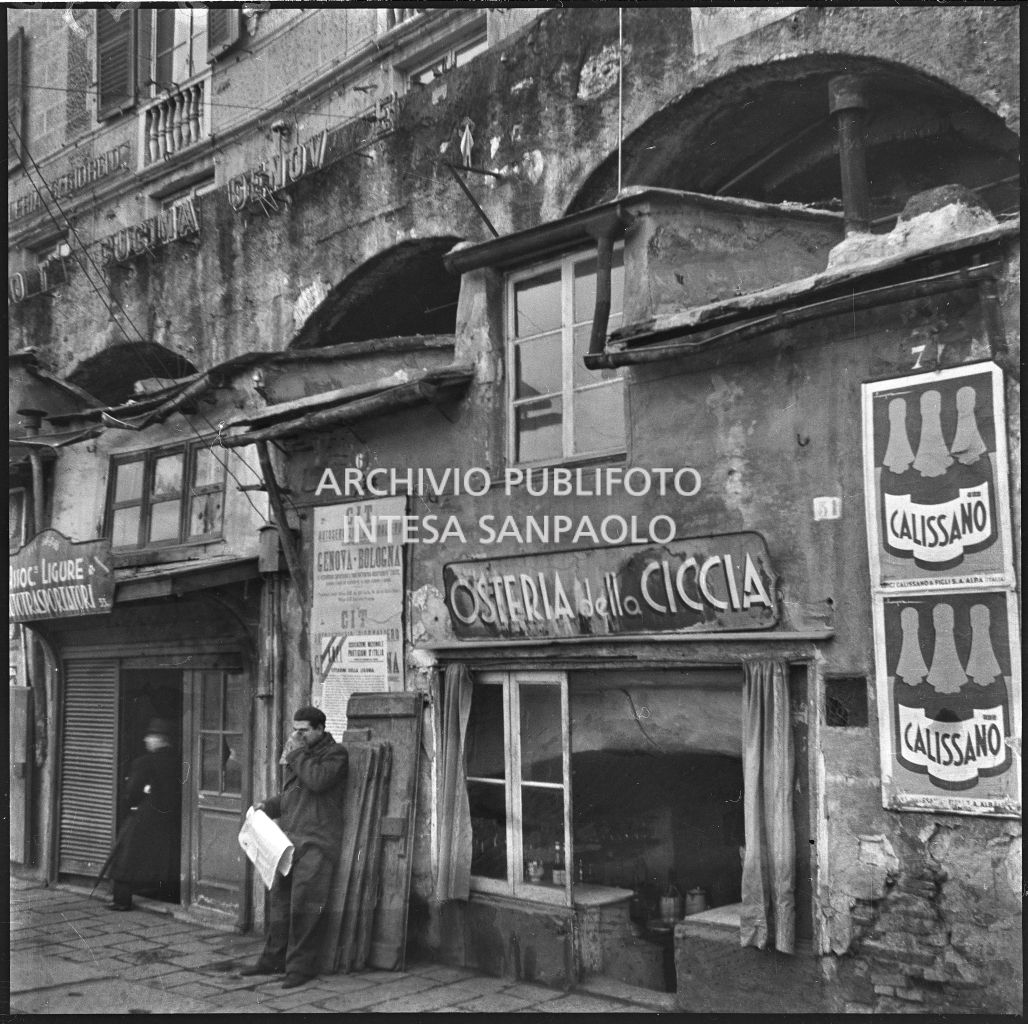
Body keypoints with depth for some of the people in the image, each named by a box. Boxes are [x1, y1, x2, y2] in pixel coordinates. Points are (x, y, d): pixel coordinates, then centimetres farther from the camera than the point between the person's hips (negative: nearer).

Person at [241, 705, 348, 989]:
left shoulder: (335, 753, -3)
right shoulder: (297, 754, 21)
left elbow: (317, 780, -22)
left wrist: (297, 754, -11)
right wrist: (268, 805, 12)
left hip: (316, 842, -8)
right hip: (290, 840, 8)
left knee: (303, 904, -9)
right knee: (280, 899, 10)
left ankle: (301, 966, -2)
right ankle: (274, 958, 21)